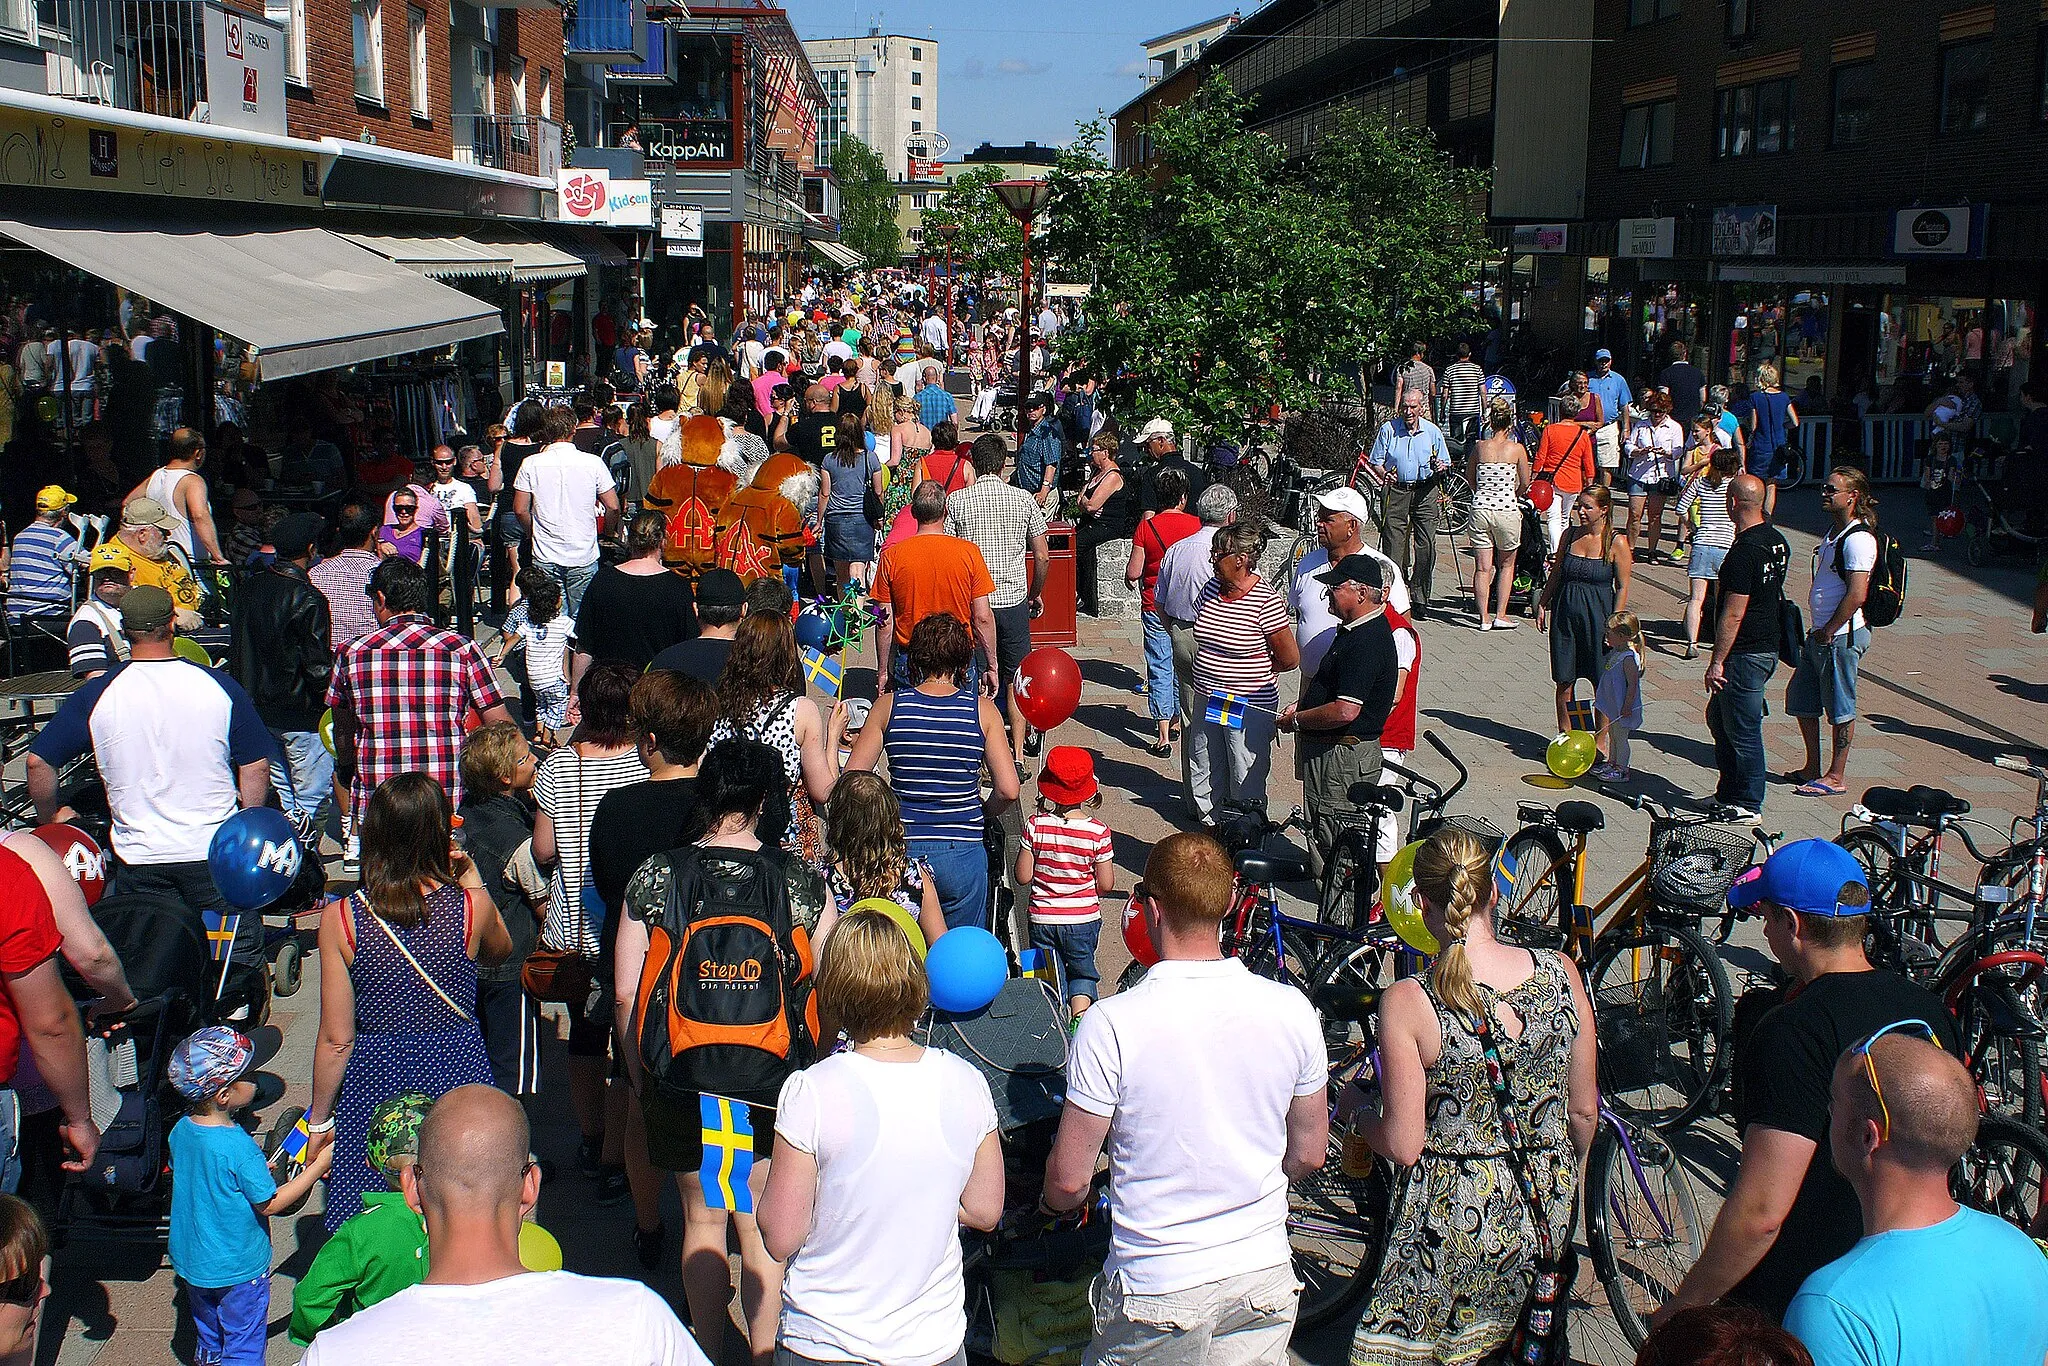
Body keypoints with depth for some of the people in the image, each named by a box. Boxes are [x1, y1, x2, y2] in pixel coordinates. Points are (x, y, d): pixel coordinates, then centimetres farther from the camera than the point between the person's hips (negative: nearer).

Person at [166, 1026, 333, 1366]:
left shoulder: (180, 1130, -8)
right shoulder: (238, 1147, -30)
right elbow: (268, 1204, -20)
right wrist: (317, 1166, -15)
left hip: (191, 1262, 7)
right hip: (237, 1268, -7)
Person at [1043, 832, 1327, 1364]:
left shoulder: (1111, 1025, -20)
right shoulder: (1292, 1010, -8)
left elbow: (1068, 1183, -12)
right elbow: (1308, 1156, 4)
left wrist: (1058, 1197, 10)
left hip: (1159, 1293, -2)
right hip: (1266, 1283, 3)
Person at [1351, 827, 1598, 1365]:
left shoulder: (1408, 1002, -20)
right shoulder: (1560, 973, -8)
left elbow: (1403, 1146, -16)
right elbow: (1584, 1110, 2)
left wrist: (1357, 1115, 5)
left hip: (1454, 1219, -4)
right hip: (1548, 1211, 4)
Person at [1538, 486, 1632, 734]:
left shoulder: (1616, 543, -7)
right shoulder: (1570, 535, 5)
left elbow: (1623, 587, -5)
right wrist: (1543, 604, 10)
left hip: (1598, 617, -4)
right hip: (1565, 614, 4)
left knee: (1602, 684, 3)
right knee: (1564, 681, 7)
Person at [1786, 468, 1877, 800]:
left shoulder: (1858, 539, -18)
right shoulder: (1834, 531, 12)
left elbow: (1857, 594, -24)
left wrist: (1829, 632, -16)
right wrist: (1818, 631, 15)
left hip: (1841, 636, -10)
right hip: (1821, 633, 10)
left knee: (1840, 708, 1)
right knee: (1801, 699, 16)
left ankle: (1836, 777, 11)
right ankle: (1812, 768, 27)